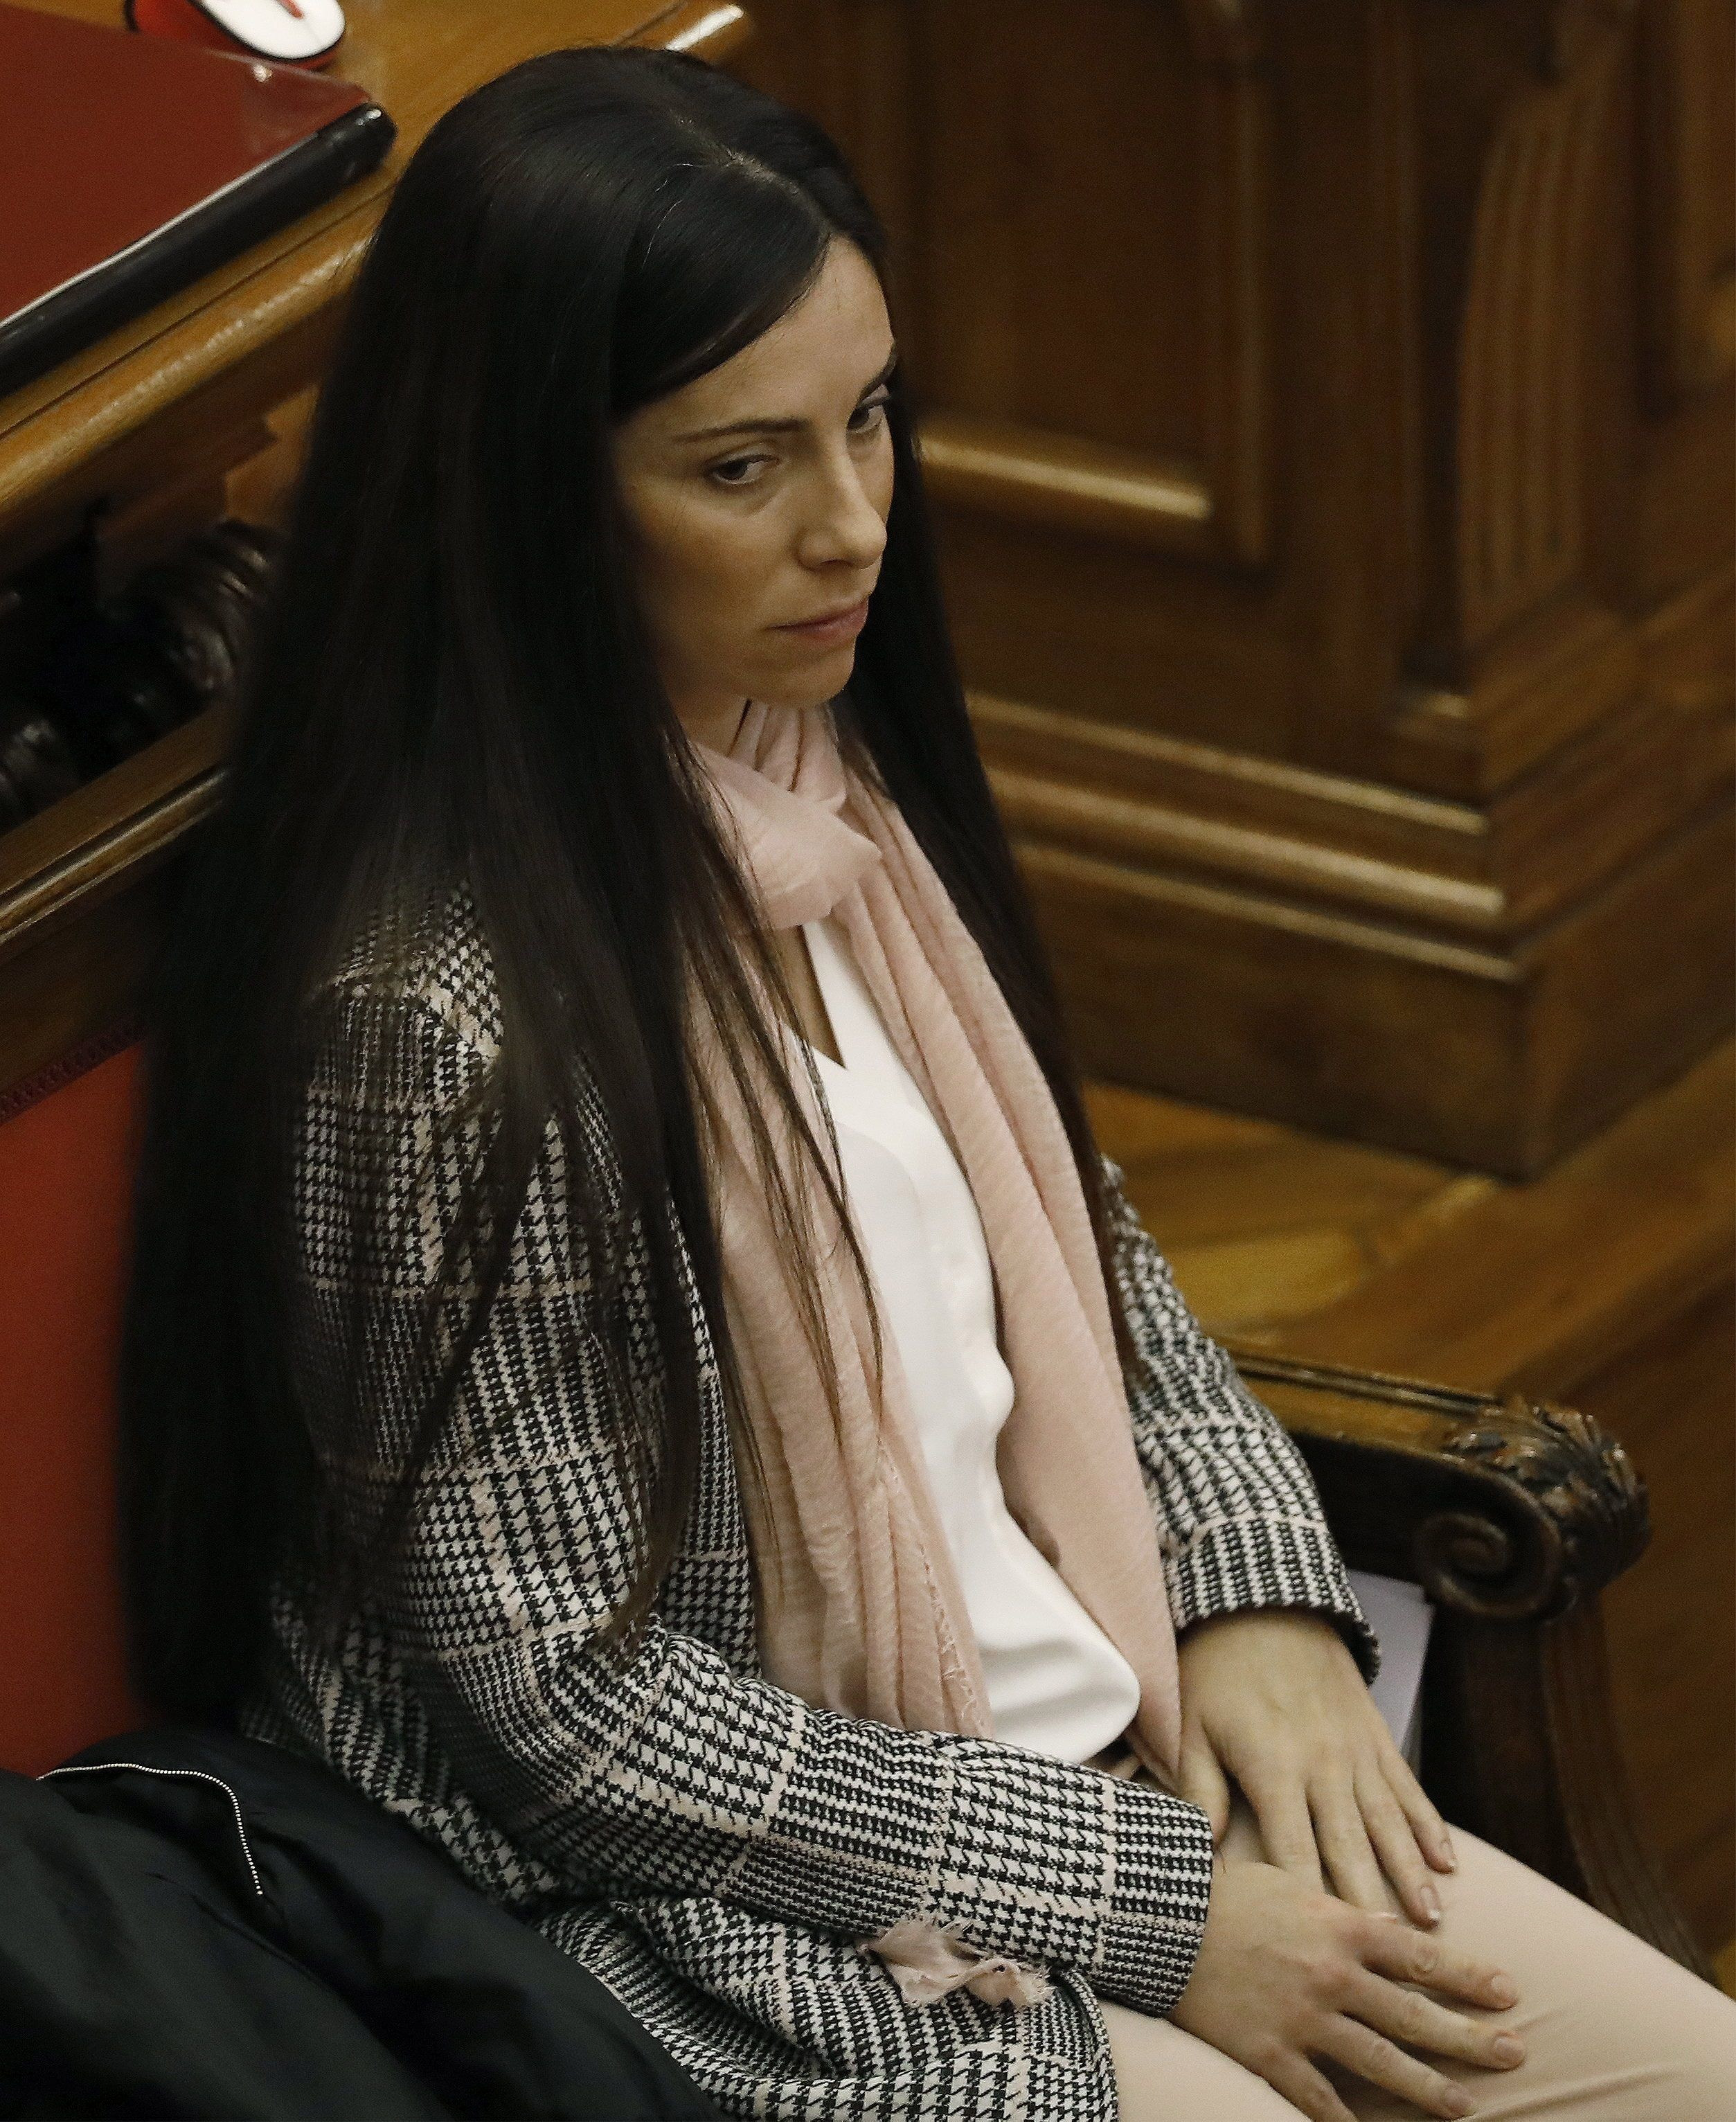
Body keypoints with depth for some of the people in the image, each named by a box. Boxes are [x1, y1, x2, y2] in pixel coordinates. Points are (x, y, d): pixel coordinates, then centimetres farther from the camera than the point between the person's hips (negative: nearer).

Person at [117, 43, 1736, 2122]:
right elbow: (586, 1713, -20)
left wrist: (1256, 1600, 0)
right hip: (737, 1942, -8)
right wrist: (1155, 1904, -16)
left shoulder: (833, 771, 2)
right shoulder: (442, 1013, -23)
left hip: (1085, 1747, 8)